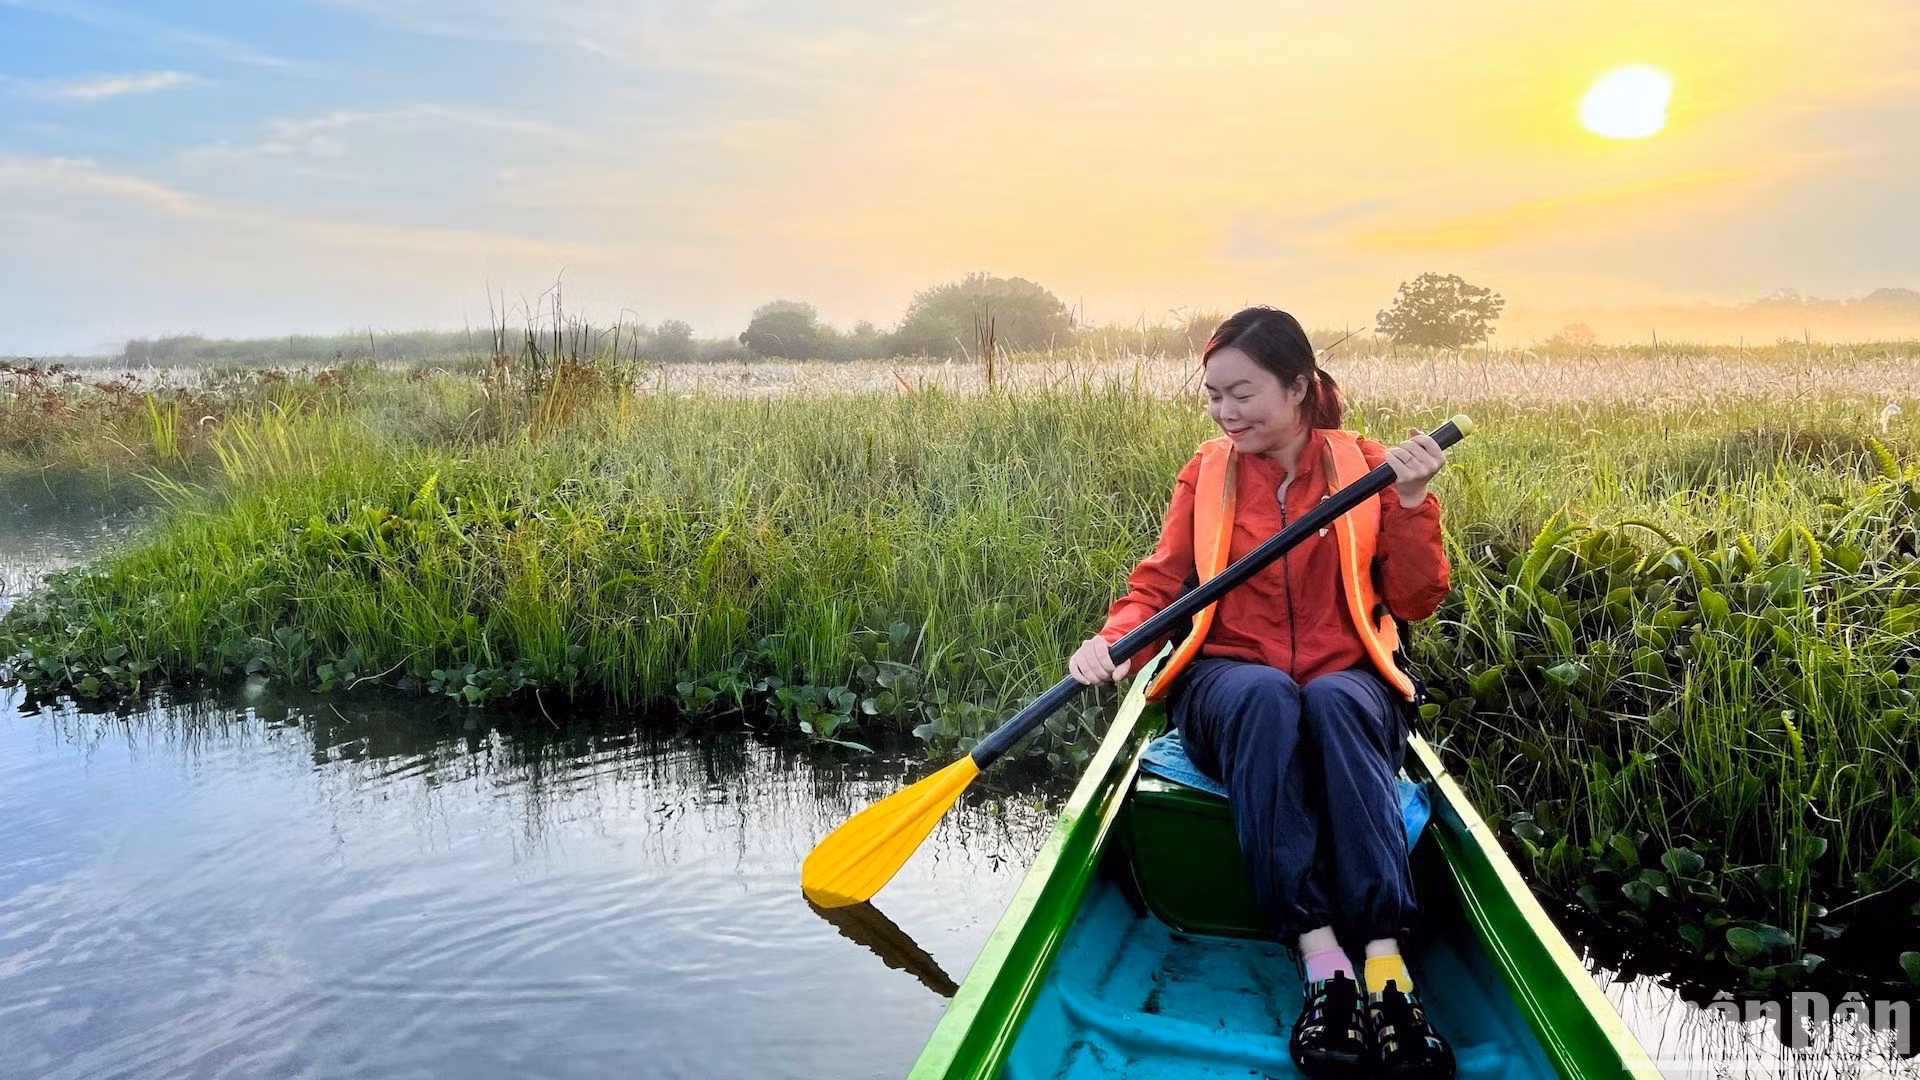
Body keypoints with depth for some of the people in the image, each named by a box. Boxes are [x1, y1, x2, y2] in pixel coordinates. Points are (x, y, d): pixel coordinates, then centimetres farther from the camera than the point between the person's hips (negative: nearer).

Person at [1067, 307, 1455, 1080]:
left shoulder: (1365, 465, 6)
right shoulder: (1207, 472, 9)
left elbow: (1417, 601, 1)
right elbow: (1160, 583, 2)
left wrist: (1412, 500, -13)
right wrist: (1115, 640, -18)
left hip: (1350, 679, 0)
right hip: (1229, 681, 0)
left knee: (1335, 700, -36)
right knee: (1265, 694, -36)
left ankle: (1385, 963, -44)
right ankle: (1320, 957, -42)